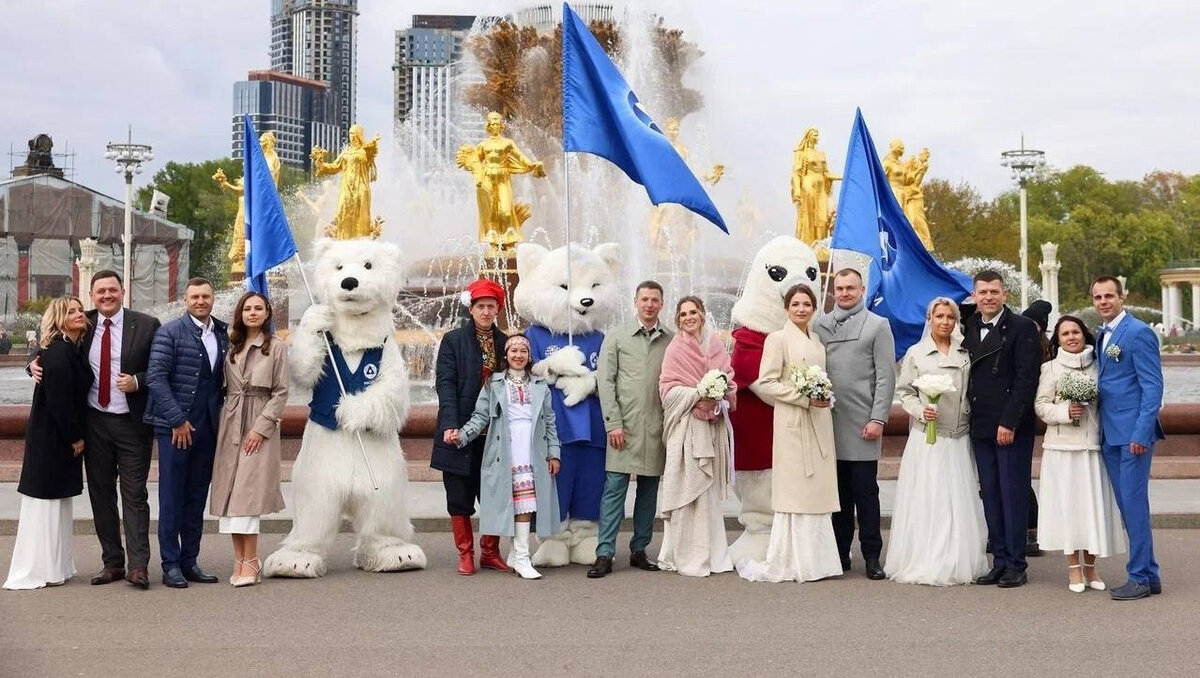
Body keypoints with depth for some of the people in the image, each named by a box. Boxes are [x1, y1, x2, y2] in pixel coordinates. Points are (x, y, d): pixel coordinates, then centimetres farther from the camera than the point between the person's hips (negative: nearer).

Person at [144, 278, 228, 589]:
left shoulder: (223, 334, 10)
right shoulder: (170, 332, -6)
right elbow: (156, 377, -11)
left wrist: (220, 417, 6)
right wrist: (177, 420, -14)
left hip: (208, 428, 5)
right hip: (175, 426, -5)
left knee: (197, 498, 10)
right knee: (172, 497, 1)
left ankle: (190, 561, 18)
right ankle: (171, 565, 7)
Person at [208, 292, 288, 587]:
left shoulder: (277, 347, 0)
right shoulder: (231, 347, 13)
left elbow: (280, 392, -4)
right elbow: (226, 388, 14)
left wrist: (261, 428, -11)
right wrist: (223, 423, 3)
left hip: (259, 427, -5)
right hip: (230, 425, 5)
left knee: (247, 492, -11)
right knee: (229, 493, 0)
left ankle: (250, 562, -7)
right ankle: (240, 559, 5)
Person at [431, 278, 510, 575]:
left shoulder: (505, 342, 11)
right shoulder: (453, 340, 1)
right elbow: (445, 384, -7)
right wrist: (450, 425, -18)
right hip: (461, 432, -3)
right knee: (460, 496, 3)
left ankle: (490, 552, 16)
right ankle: (465, 554, 12)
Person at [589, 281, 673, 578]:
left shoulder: (672, 341, 9)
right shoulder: (616, 338, 6)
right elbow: (605, 382, 2)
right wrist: (613, 423, -7)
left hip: (657, 428, 2)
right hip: (625, 427, -2)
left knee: (649, 491, 7)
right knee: (614, 488, -4)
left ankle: (639, 550, 17)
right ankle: (605, 554, -2)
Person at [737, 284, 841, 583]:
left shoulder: (816, 340, 16)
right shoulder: (778, 339, -4)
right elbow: (765, 384, -11)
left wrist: (824, 397, 7)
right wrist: (805, 398, -15)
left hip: (819, 424, 7)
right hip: (793, 423, -7)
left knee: (818, 491, 7)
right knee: (794, 489, -6)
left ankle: (815, 559, 12)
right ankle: (789, 562, -1)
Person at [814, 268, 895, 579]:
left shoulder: (877, 325, 4)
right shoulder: (820, 326, 12)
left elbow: (886, 376, -1)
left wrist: (878, 419, -9)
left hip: (862, 423, -3)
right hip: (829, 422, 3)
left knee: (865, 491, -1)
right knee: (838, 492, 7)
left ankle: (872, 556, 4)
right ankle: (840, 553, 13)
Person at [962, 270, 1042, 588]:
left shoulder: (1022, 328, -4)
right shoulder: (969, 328, 14)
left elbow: (1027, 379, -11)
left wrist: (1009, 422, -16)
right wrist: (970, 418, 5)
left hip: (1012, 427, -6)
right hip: (981, 427, 6)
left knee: (1014, 495, -2)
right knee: (990, 496, 8)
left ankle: (1016, 565, 4)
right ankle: (999, 561, 14)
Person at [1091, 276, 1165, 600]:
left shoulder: (1138, 333, -10)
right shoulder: (1102, 336, 15)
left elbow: (1153, 385, -13)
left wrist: (1141, 433, -18)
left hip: (1134, 433, -8)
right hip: (1110, 435, 8)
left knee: (1134, 503, -6)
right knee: (1127, 505, 11)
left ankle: (1140, 577, 1)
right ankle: (1148, 574, 19)